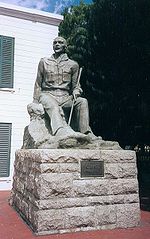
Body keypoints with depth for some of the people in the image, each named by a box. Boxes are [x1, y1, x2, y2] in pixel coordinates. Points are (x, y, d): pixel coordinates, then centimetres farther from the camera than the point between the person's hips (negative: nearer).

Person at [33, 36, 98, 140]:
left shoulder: (73, 64, 16)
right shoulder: (44, 62, 18)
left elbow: (76, 86, 18)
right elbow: (38, 85, 16)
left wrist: (76, 92, -8)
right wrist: (35, 104, 5)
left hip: (65, 97, 2)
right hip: (47, 94, -1)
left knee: (83, 102, -27)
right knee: (53, 106, -37)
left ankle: (86, 133, -32)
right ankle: (61, 131, -62)